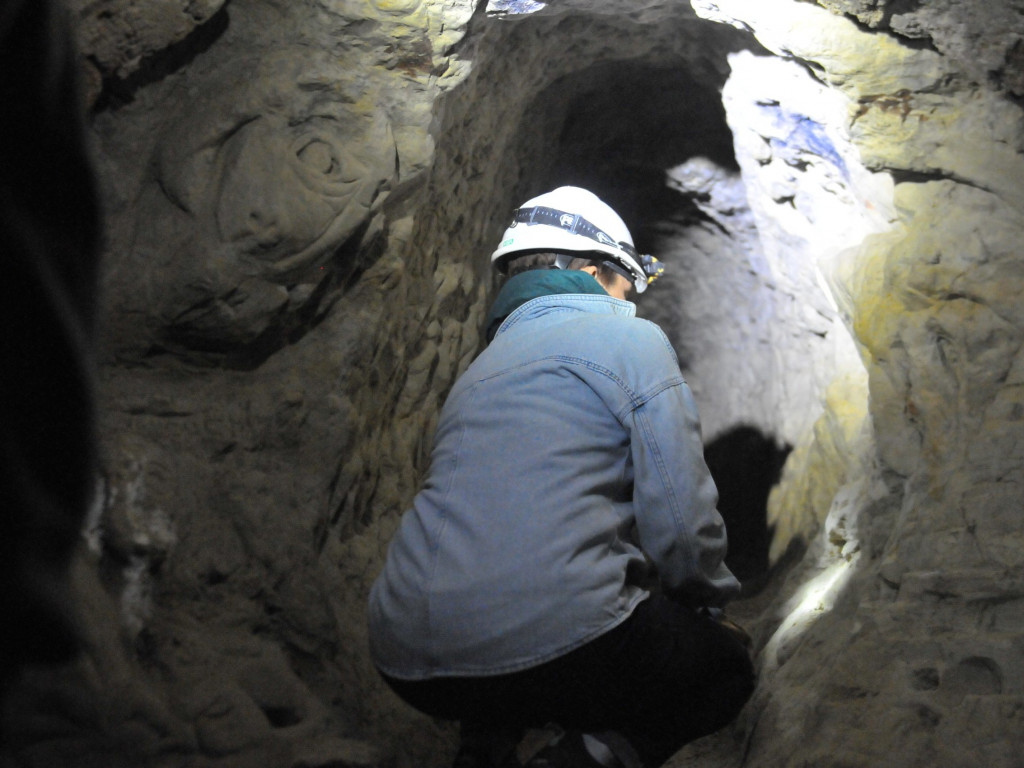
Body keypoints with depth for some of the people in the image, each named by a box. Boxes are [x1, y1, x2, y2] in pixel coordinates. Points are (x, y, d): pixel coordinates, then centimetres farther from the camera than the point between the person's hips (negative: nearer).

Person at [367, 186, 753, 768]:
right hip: (550, 644, -7)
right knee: (727, 669, 20)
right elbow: (681, 518, -3)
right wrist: (710, 604, 17)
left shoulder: (482, 369, 25)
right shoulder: (632, 340, 3)